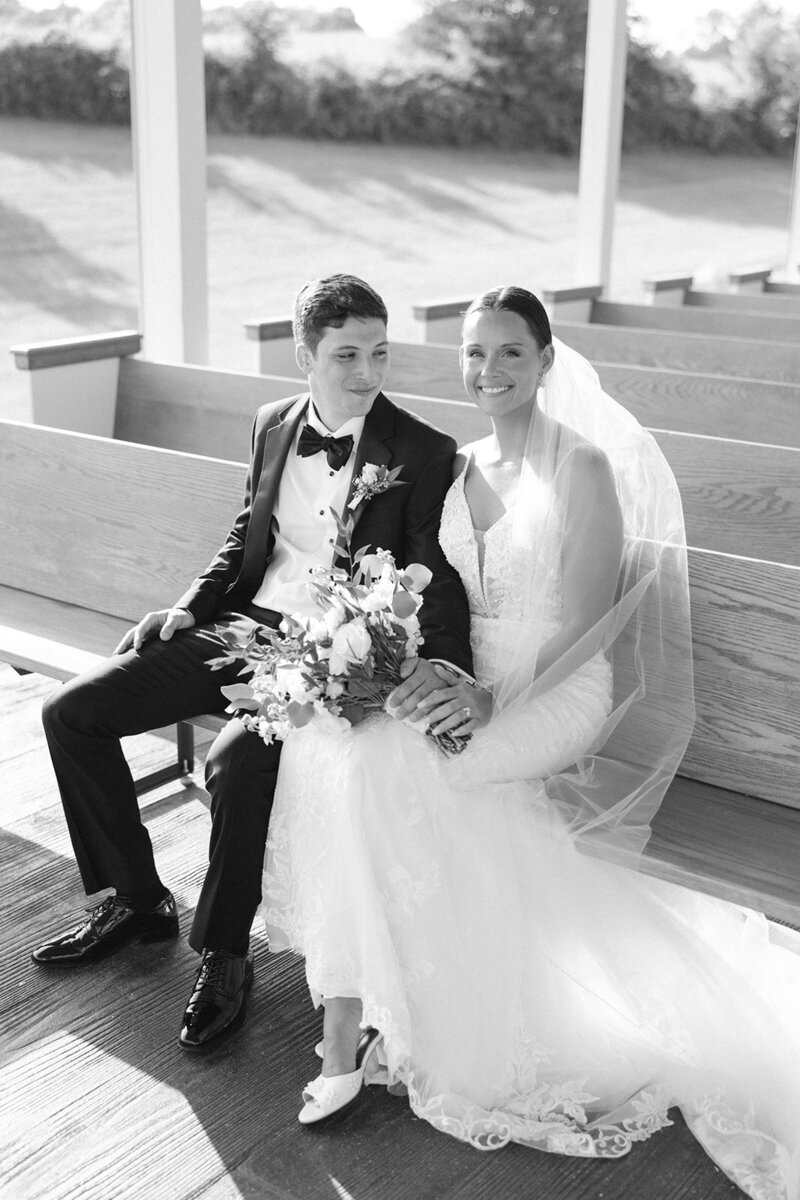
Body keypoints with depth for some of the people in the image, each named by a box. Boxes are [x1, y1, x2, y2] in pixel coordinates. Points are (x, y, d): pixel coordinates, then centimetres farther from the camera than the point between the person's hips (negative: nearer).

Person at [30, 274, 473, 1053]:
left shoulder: (424, 455, -7)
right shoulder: (273, 426, 9)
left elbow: (437, 580, -11)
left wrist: (444, 664, -30)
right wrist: (187, 609, 5)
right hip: (242, 627, 6)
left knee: (236, 760, -34)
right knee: (71, 712, -1)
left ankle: (224, 954, -8)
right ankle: (135, 900, 14)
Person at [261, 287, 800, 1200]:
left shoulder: (583, 467, -8)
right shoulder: (459, 468, 11)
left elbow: (580, 622, -12)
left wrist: (494, 700, -23)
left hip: (554, 692, -6)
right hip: (466, 682, 6)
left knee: (380, 758, -27)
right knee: (332, 728, -19)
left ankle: (352, 1021, -14)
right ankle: (360, 1002, -10)